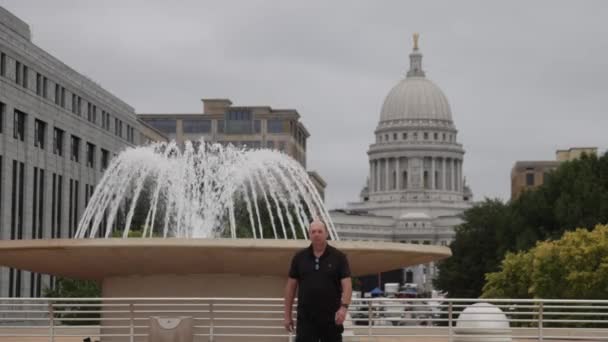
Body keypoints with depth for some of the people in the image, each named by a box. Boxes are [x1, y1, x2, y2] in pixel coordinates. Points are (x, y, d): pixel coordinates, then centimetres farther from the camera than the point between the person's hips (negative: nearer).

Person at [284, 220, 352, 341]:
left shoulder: (338, 257, -1)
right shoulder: (299, 257, 5)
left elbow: (347, 284, -8)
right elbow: (291, 286, 8)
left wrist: (344, 306, -24)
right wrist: (287, 314, 4)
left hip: (331, 317, -1)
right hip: (306, 317, 1)